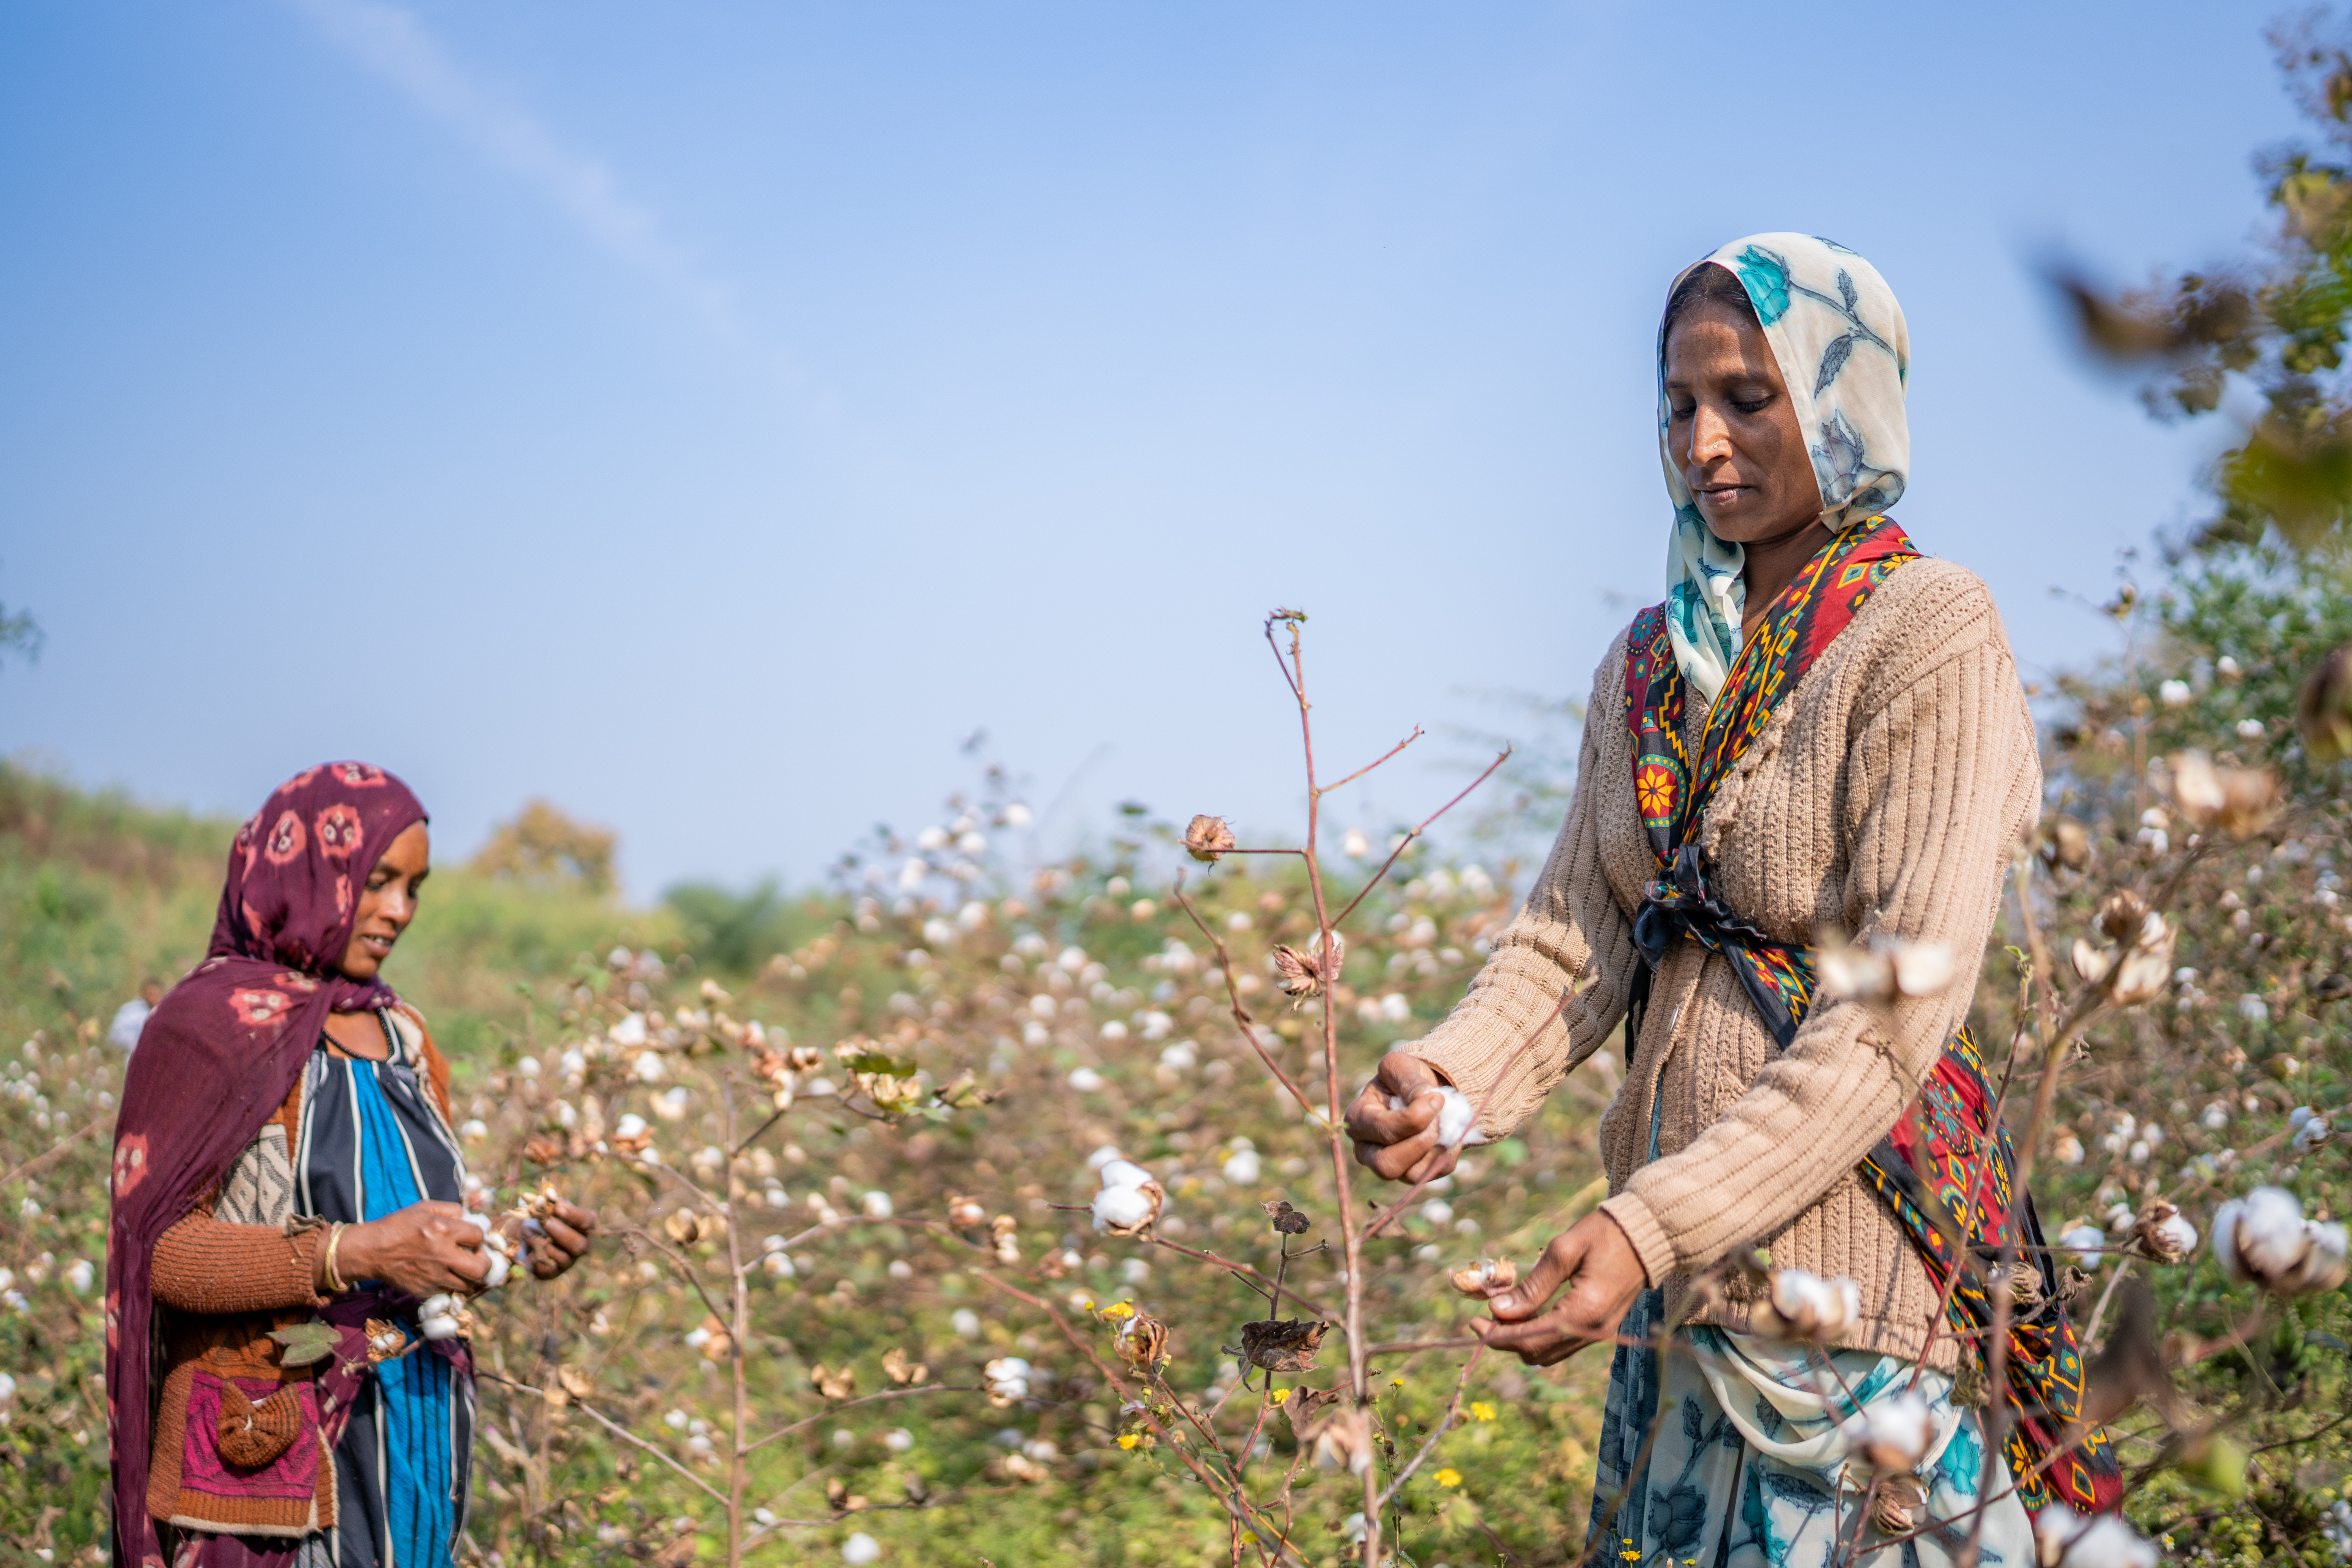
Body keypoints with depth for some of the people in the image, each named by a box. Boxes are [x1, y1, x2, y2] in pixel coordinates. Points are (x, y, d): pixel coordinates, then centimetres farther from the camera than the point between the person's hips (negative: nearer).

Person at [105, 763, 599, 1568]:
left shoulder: (401, 1036, 14)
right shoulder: (211, 1024, -6)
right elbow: (159, 1249, -13)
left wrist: (515, 1243, -3)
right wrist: (357, 1252, -24)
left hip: (413, 1436, 6)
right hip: (272, 1441, -6)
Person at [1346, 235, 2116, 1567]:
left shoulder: (1929, 635, -11)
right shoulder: (1655, 662, 10)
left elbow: (1902, 1003, -18)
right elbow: (1579, 928, 5)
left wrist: (1652, 1223, -26)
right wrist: (1453, 1082, -17)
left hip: (1852, 1245, -6)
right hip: (1683, 1279, 6)